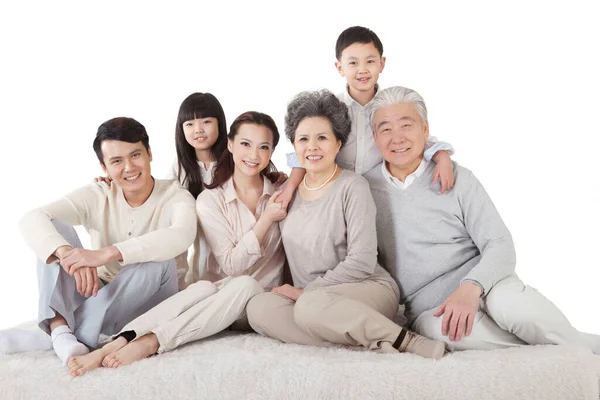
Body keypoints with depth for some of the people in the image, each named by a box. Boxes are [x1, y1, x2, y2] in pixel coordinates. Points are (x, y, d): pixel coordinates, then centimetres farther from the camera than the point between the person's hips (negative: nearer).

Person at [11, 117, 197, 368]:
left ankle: (78, 334, -30)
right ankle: (59, 327, -34)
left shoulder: (176, 197, -11)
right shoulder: (96, 197, -4)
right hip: (99, 297, 2)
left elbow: (181, 236, -36)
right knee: (55, 228, -15)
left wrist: (107, 253, -45)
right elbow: (32, 220, -19)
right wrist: (67, 253, -42)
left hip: (149, 304, -2)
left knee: (160, 262, -34)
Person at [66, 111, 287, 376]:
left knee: (243, 285, -34)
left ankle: (150, 343, -41)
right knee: (203, 289, -36)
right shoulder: (211, 200, -1)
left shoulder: (281, 190, 4)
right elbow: (231, 265, -8)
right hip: (218, 293, 0)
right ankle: (116, 344, -47)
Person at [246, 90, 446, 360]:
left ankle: (404, 340, -21)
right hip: (307, 297, 6)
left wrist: (306, 291, -12)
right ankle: (374, 342, -23)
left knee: (310, 306, -37)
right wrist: (295, 291, 1)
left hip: (367, 288, -6)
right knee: (258, 307, -25)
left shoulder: (352, 187, -7)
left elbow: (362, 262, -14)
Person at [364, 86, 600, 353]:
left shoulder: (457, 179, 3)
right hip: (428, 310, 1)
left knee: (508, 301, -36)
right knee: (440, 329, -35)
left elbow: (501, 245, -4)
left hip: (483, 287, -1)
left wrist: (471, 288, -23)